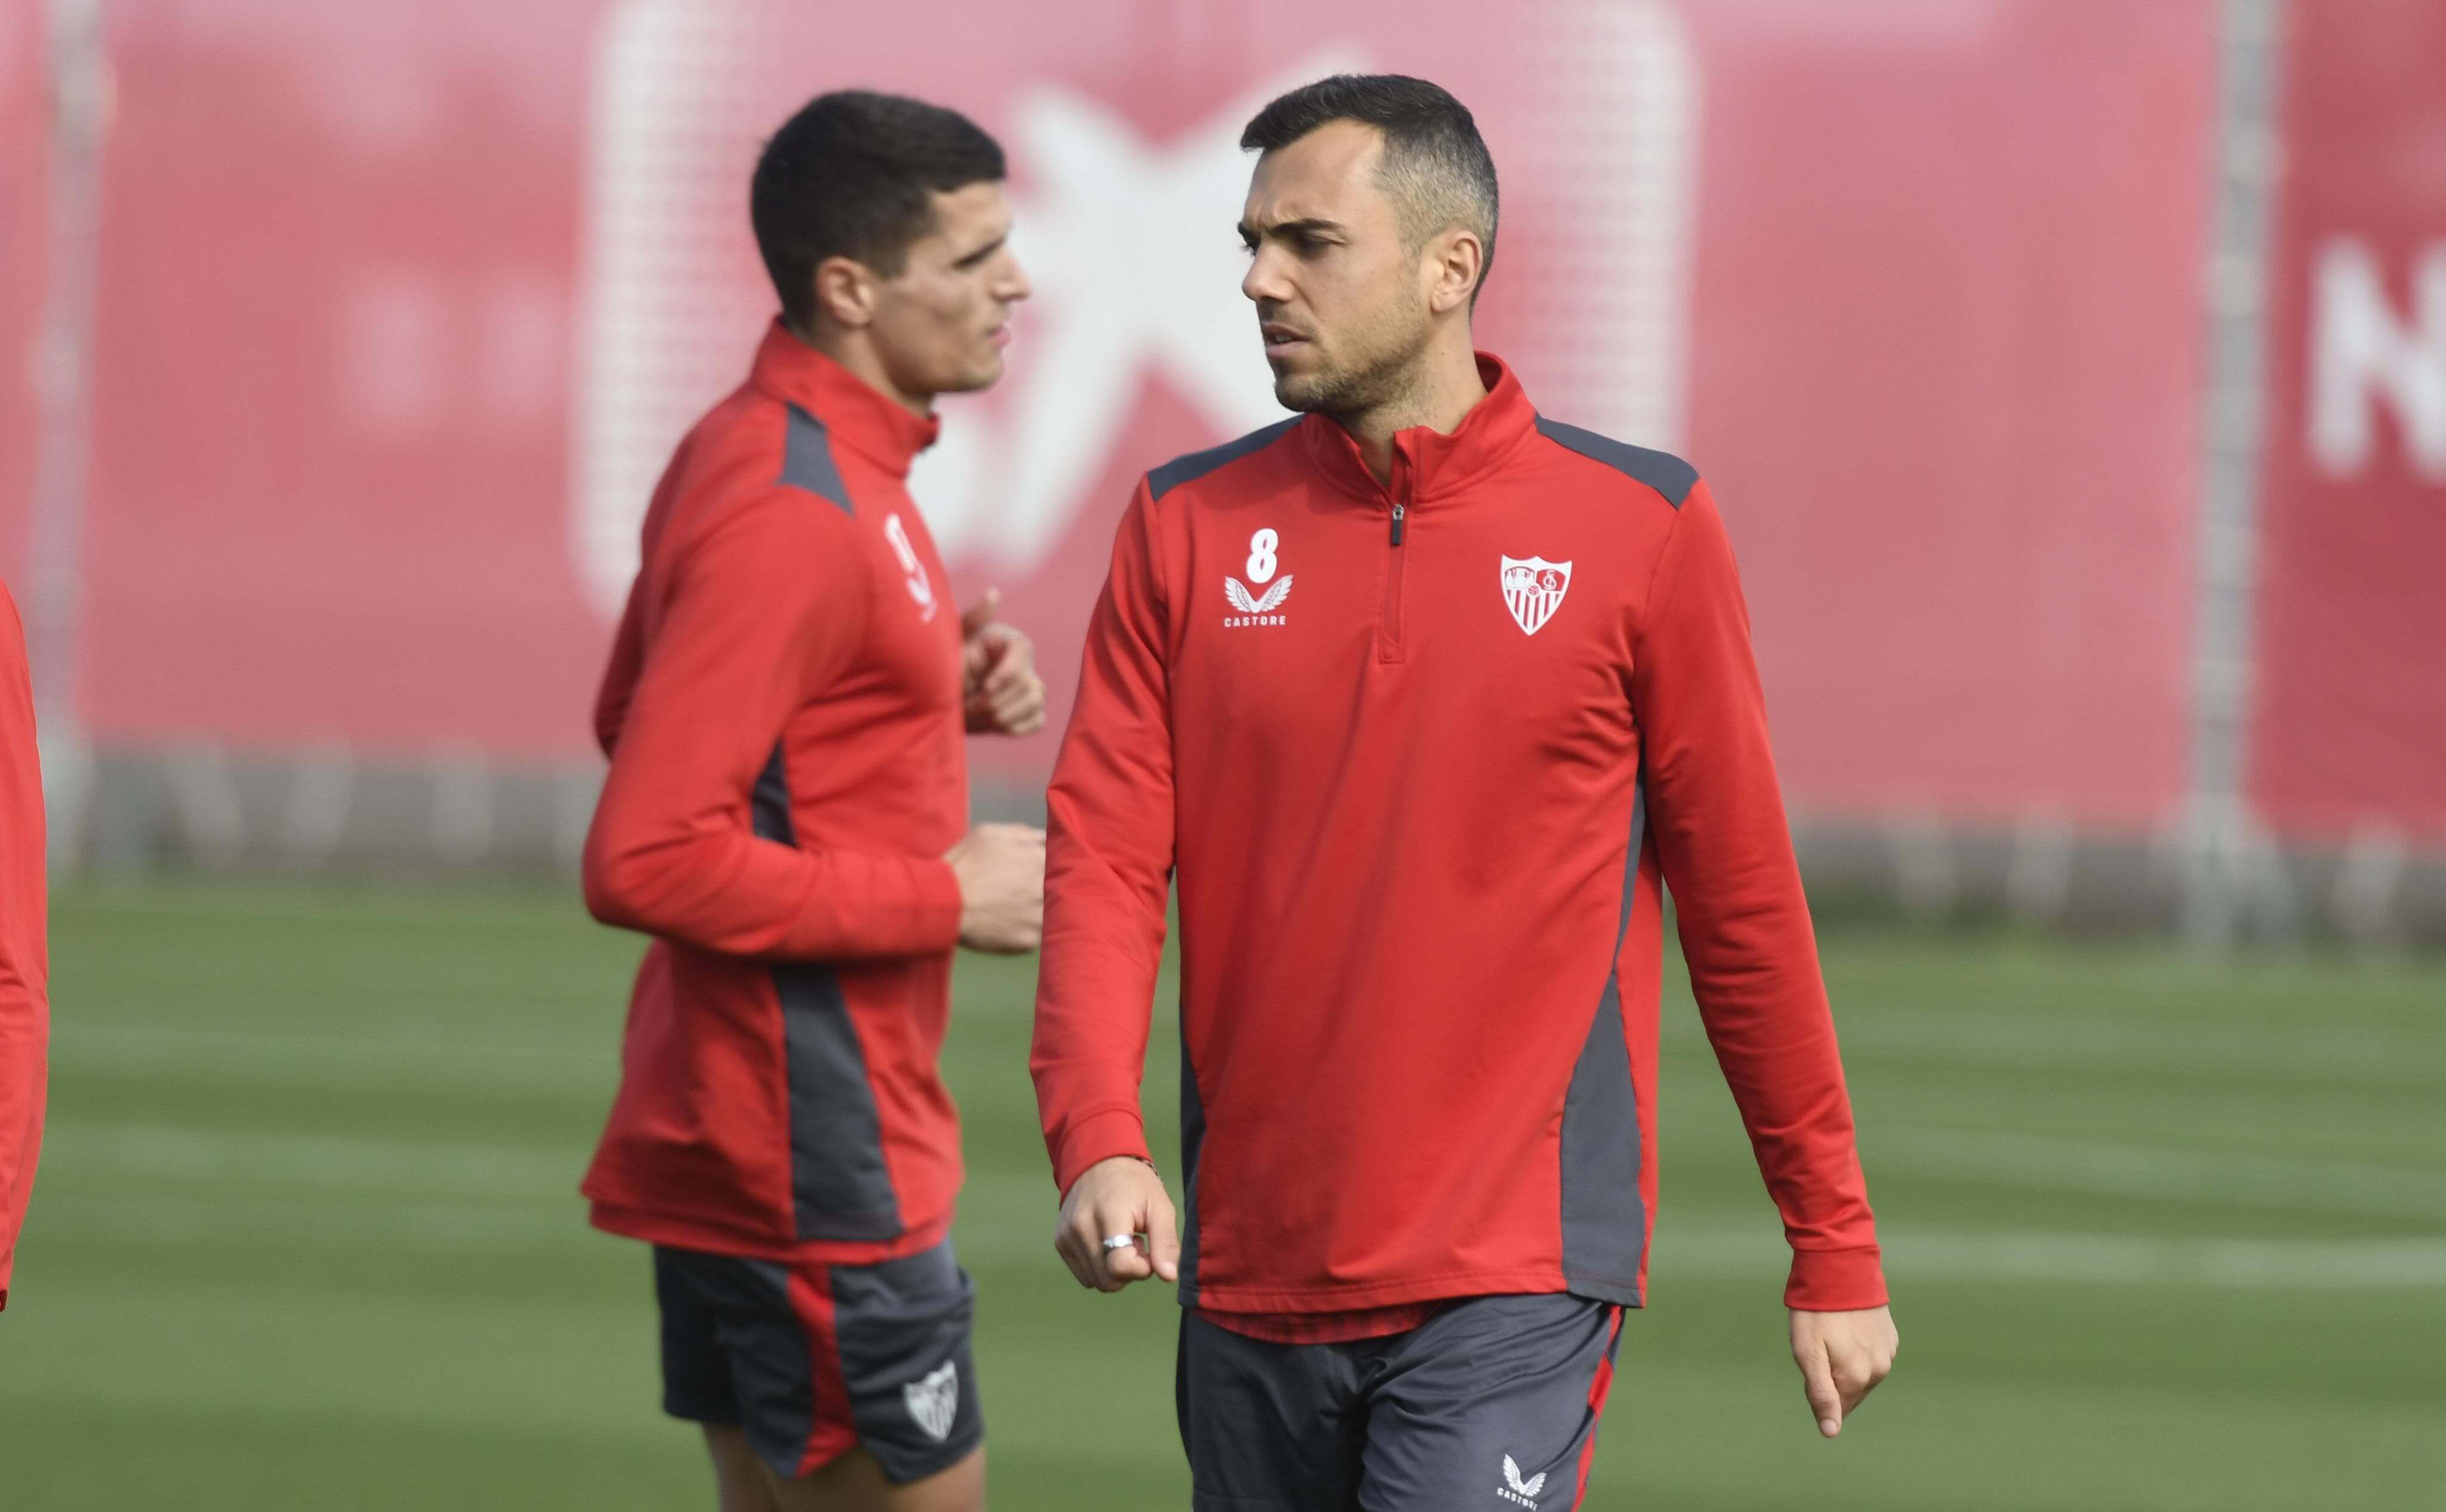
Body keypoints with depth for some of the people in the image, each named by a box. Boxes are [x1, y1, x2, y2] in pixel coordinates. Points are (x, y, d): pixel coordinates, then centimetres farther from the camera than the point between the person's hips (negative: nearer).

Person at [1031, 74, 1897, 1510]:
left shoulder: (1638, 528, -1)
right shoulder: (1190, 528, 6)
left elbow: (1744, 903, 3)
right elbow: (1104, 862, 0)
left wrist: (1835, 1252, 6)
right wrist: (1098, 1142, -17)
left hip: (1511, 1284, -4)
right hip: (1253, 1273, 4)